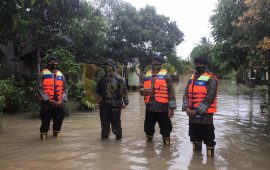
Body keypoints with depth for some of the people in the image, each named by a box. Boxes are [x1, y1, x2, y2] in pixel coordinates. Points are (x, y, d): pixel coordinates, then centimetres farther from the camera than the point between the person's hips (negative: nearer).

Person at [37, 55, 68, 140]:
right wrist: (48, 100, -16)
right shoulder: (42, 74, 0)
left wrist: (62, 100, -5)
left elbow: (65, 88, 10)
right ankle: (43, 134, 26)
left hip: (59, 103, 4)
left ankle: (56, 132, 32)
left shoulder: (60, 74, 12)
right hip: (46, 103, -4)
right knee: (46, 120, 4)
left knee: (59, 119, 11)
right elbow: (40, 89, -8)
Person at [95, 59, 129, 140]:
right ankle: (104, 135, 27)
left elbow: (124, 91, -4)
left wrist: (125, 102, -9)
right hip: (104, 106, 4)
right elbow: (97, 92, 18)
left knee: (116, 123, 2)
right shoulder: (101, 80, 11)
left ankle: (118, 135, 23)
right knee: (104, 123, 9)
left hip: (115, 105, -3)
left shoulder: (119, 79, -1)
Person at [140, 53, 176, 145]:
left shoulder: (166, 75, -2)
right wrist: (143, 91, -8)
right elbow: (141, 90, 18)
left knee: (165, 129, 4)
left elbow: (171, 92, -5)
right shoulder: (147, 75, 12)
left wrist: (171, 108, -10)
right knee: (148, 127, 16)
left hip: (162, 107, -4)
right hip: (150, 107, 5)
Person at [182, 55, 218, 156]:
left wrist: (197, 110, -18)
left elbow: (209, 98, -17)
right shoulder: (192, 78, 12)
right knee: (195, 138, 19)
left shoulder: (211, 79, -9)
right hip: (192, 114, 7)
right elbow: (186, 94, 8)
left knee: (208, 139, 1)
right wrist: (187, 108, -8)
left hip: (205, 114, -7)